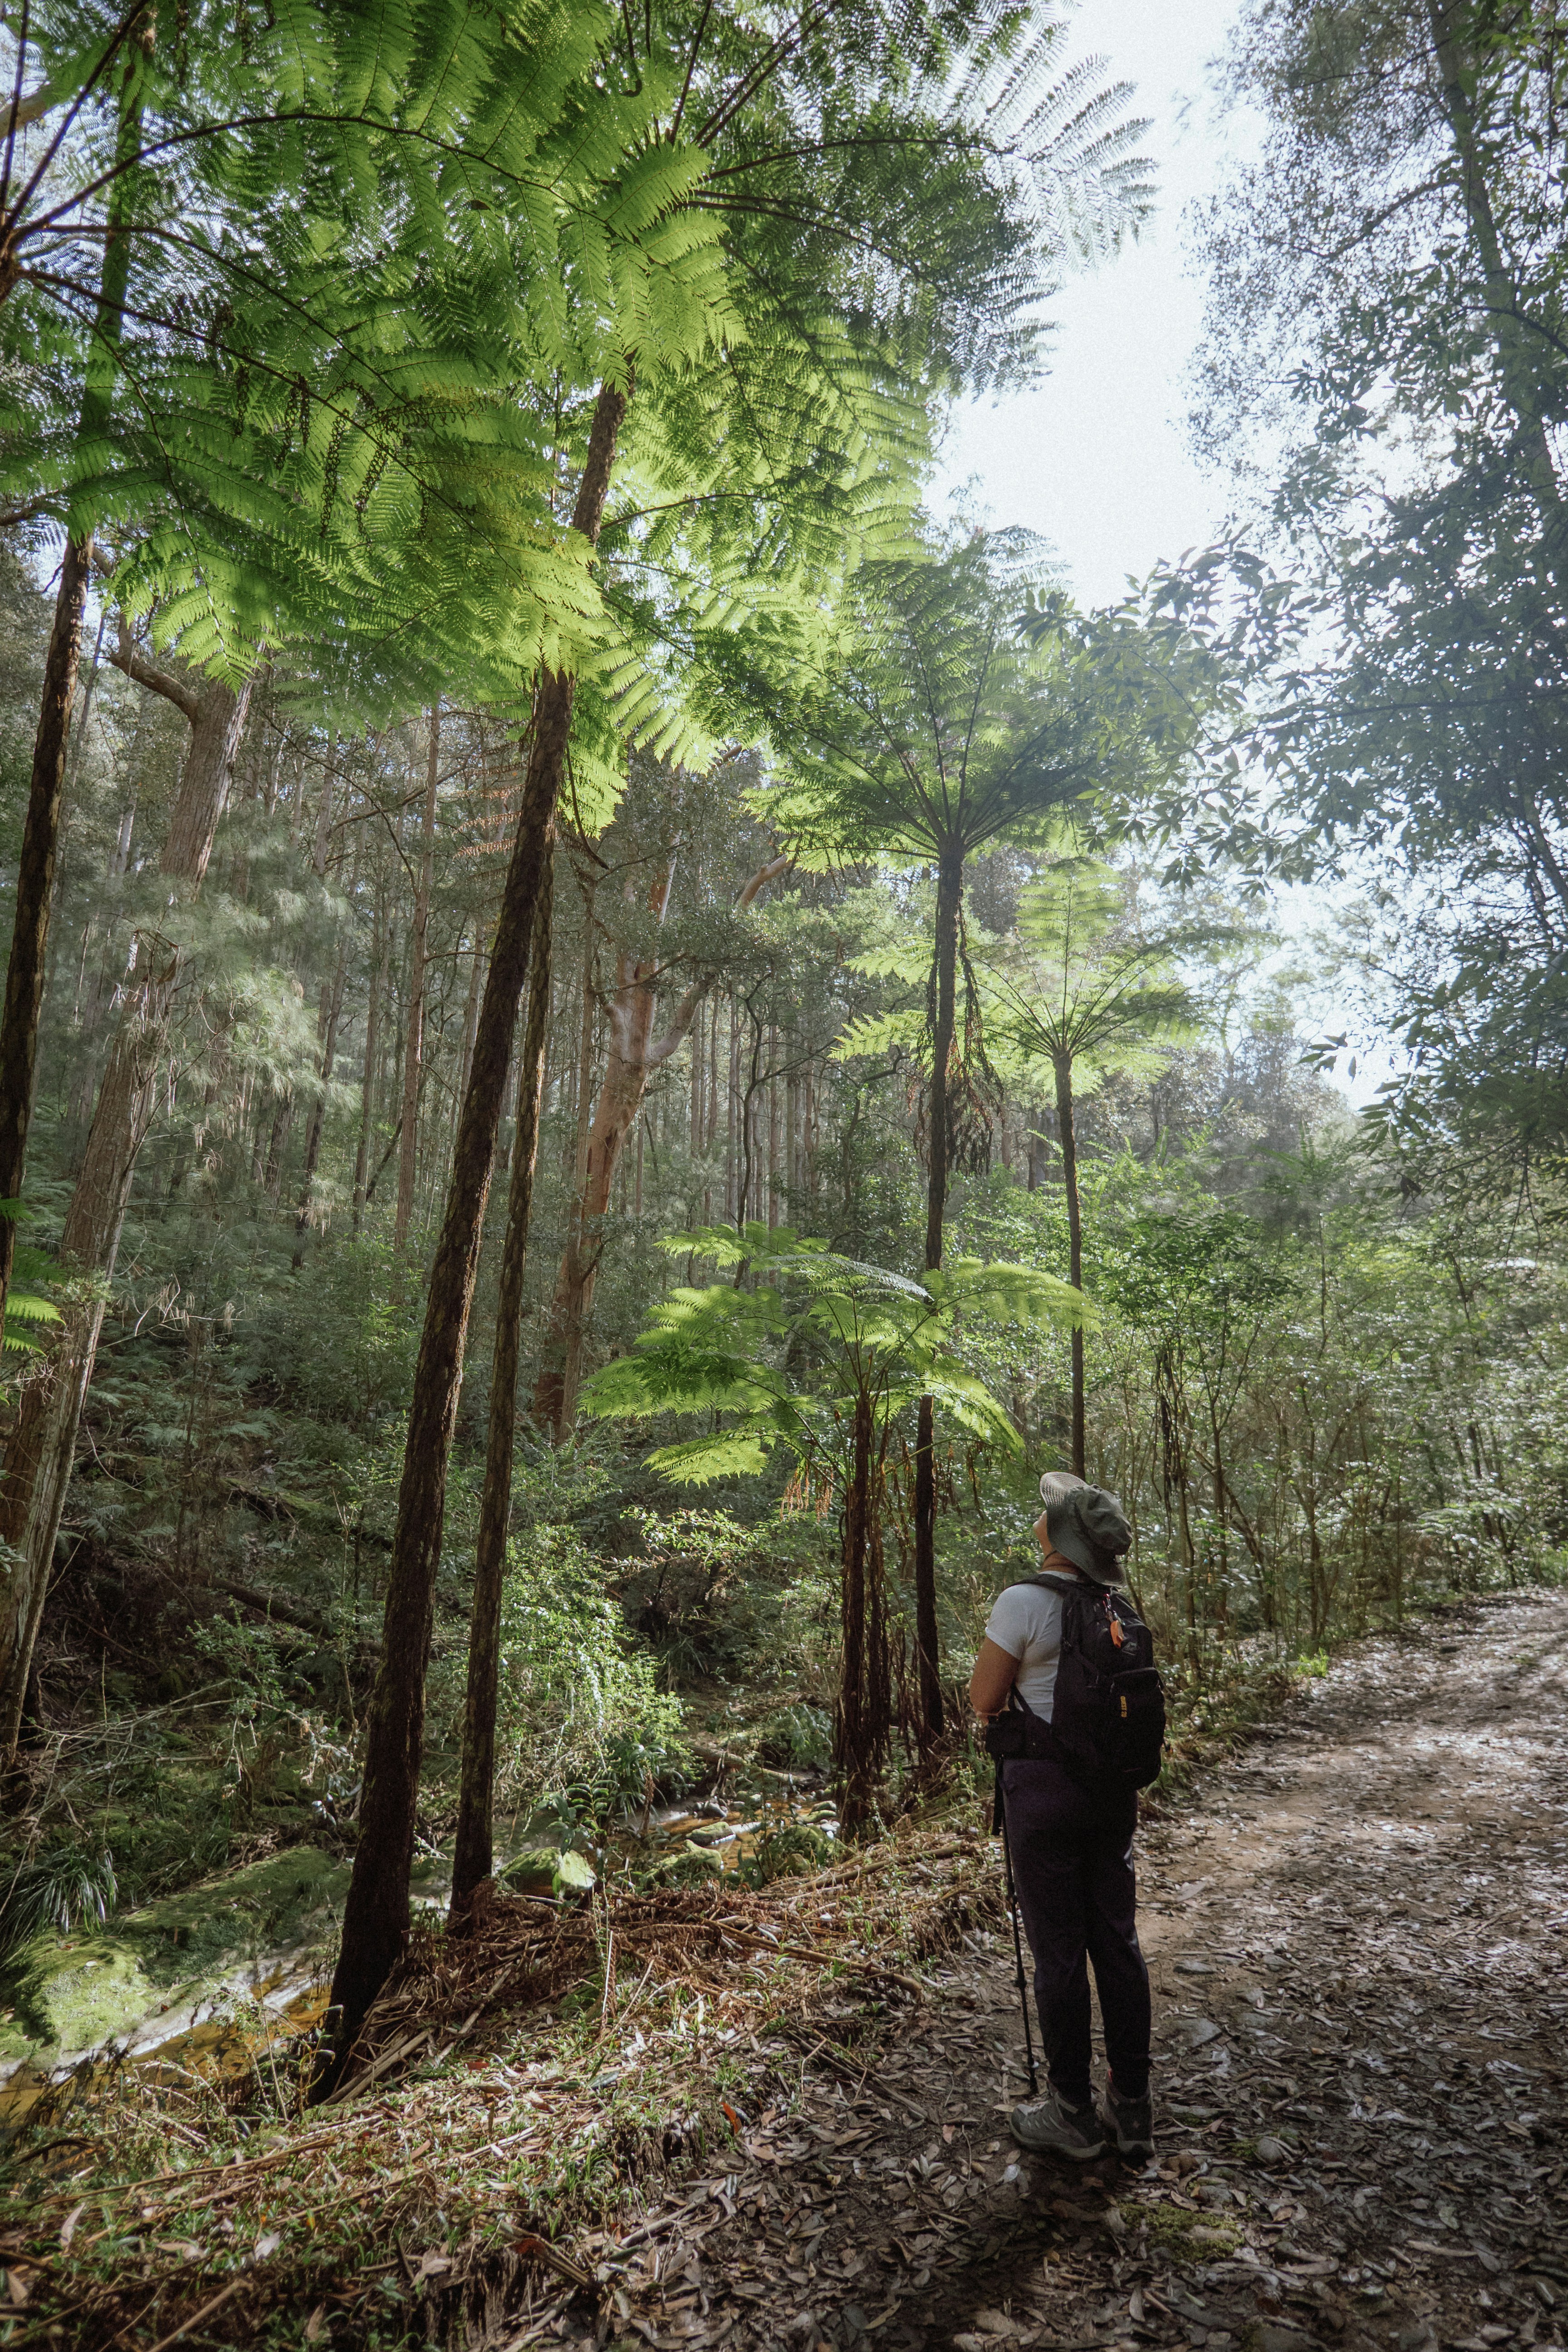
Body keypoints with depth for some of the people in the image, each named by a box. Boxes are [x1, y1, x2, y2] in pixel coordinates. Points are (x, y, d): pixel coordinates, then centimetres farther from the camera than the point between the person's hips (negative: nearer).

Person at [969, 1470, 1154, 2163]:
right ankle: (1132, 2109, 27)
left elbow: (984, 1702, -12)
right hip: (1113, 1784, 7)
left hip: (1046, 1786, -6)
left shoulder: (1024, 1602, -18)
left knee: (1058, 1950, 7)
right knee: (1117, 1941, 15)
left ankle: (1073, 2115, 21)